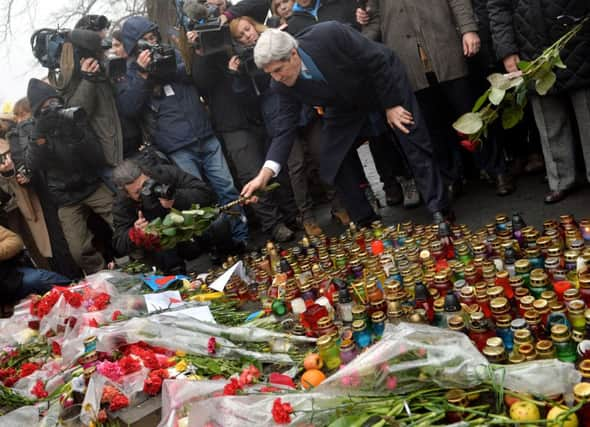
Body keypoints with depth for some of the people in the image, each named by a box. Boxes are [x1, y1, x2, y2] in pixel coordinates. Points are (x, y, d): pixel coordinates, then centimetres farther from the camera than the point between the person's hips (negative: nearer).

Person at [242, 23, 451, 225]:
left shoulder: (330, 34, -36)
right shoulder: (282, 85, -22)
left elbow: (377, 61, -26)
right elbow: (285, 127, -19)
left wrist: (391, 105, -20)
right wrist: (265, 173, -31)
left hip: (384, 77, -4)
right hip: (346, 105, 4)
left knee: (414, 144, -5)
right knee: (334, 162, -3)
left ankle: (439, 210, 8)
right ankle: (365, 222, 13)